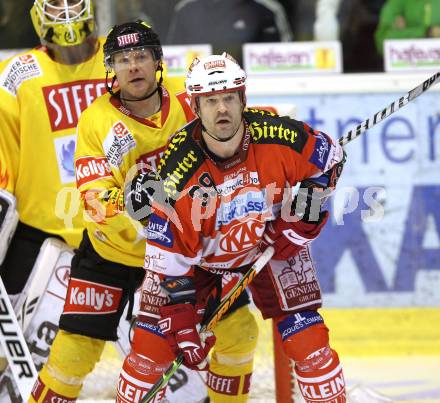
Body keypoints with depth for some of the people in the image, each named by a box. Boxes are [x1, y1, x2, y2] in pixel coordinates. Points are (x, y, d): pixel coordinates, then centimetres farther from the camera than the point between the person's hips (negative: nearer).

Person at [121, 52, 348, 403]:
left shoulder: (279, 136, -27)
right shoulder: (178, 171, -29)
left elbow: (331, 158, -4)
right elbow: (169, 260, -22)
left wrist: (304, 212, -12)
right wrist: (183, 329, -22)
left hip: (273, 242, 1)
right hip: (199, 253, -1)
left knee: (308, 340, -10)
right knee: (153, 340, -9)